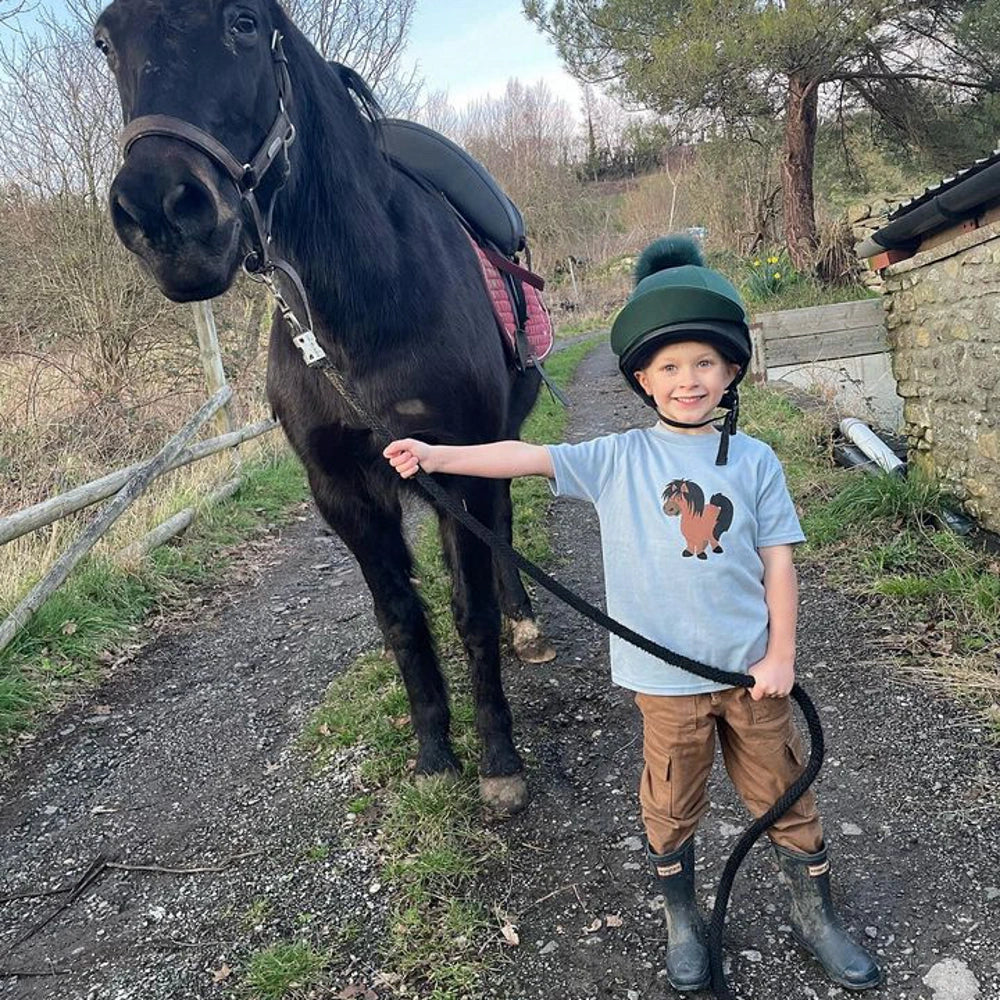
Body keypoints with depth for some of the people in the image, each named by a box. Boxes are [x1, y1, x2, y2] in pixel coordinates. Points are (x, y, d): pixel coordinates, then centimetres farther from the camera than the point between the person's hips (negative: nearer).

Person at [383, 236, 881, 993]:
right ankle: (682, 922, 41)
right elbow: (527, 457, -12)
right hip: (666, 675, -1)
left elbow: (778, 563, -1)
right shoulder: (618, 459, -6)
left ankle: (816, 916, 40)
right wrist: (435, 456, -20)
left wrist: (781, 655, -3)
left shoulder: (755, 461, -3)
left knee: (784, 794, 17)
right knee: (673, 804, 16)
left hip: (750, 667, 1)